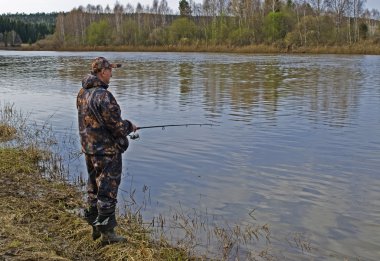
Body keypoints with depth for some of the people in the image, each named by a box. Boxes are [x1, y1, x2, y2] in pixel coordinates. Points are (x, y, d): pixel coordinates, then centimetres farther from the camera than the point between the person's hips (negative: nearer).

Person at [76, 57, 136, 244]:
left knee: (94, 189, 18)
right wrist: (129, 127, -1)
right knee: (107, 192, 1)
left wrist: (123, 126, 17)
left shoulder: (83, 93, 6)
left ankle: (95, 227, 30)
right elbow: (116, 126, -22)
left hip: (89, 149, 9)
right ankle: (107, 233, 9)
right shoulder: (103, 95, -22)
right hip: (106, 151, -9)